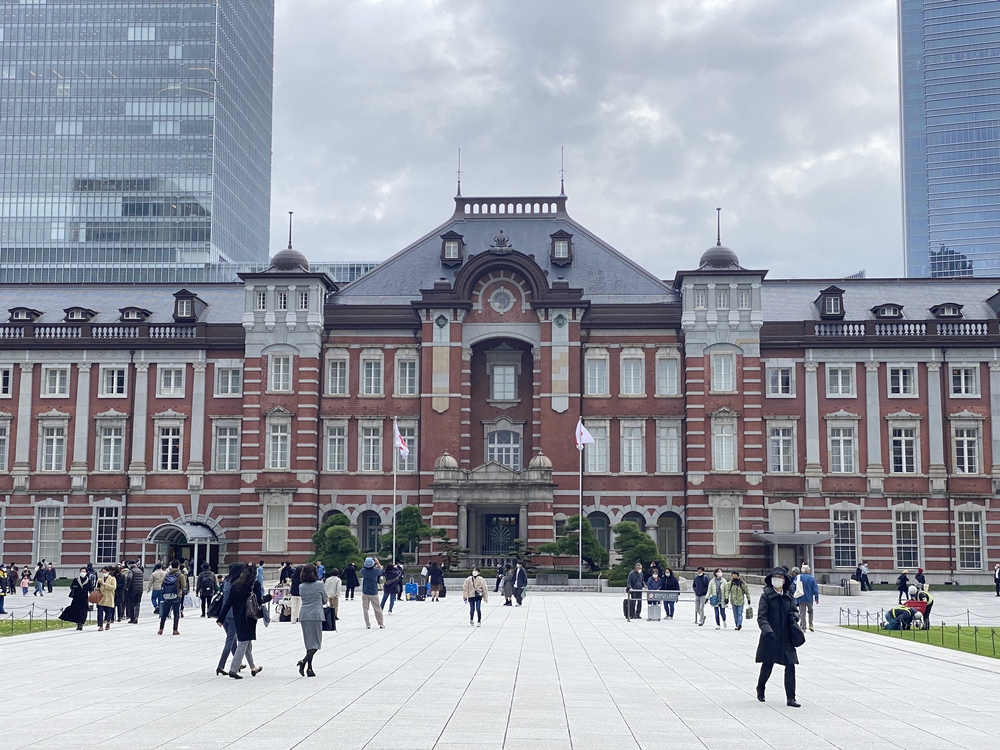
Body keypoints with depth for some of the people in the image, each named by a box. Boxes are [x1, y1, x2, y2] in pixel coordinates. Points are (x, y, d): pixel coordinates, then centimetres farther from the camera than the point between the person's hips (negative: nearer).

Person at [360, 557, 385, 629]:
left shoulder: (363, 570, -8)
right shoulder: (375, 570, -11)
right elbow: (381, 572, 12)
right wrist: (378, 565, 23)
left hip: (365, 593, 0)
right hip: (374, 593, 0)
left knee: (365, 609, 7)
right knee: (377, 609, 10)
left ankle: (368, 625, 3)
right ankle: (381, 624, 17)